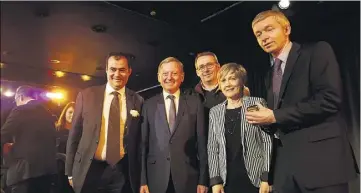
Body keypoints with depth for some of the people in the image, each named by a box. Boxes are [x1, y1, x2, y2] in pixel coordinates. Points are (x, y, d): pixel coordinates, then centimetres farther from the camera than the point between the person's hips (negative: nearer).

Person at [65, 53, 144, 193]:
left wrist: (139, 176, 5)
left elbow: (139, 141, 4)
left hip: (122, 172, 0)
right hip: (89, 170, 1)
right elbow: (75, 133, 2)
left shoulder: (137, 101, 0)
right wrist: (70, 171, 3)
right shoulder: (86, 95, -1)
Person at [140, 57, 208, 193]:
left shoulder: (195, 103, 1)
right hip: (156, 178, 1)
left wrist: (203, 180, -2)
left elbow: (202, 142, 0)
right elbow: (143, 144, 2)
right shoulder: (149, 105, 3)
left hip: (187, 178, 0)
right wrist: (143, 180, -2)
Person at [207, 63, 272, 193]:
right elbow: (212, 148, 6)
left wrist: (267, 177, -9)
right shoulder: (215, 112, 7)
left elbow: (268, 142, -4)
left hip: (255, 178, -2)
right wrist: (215, 180, 0)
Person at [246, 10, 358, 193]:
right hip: (285, 162, 6)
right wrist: (262, 118, -3)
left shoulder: (317, 51, -3)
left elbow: (330, 99, -17)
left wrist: (275, 117, -16)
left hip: (320, 158, -6)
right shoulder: (270, 75, 17)